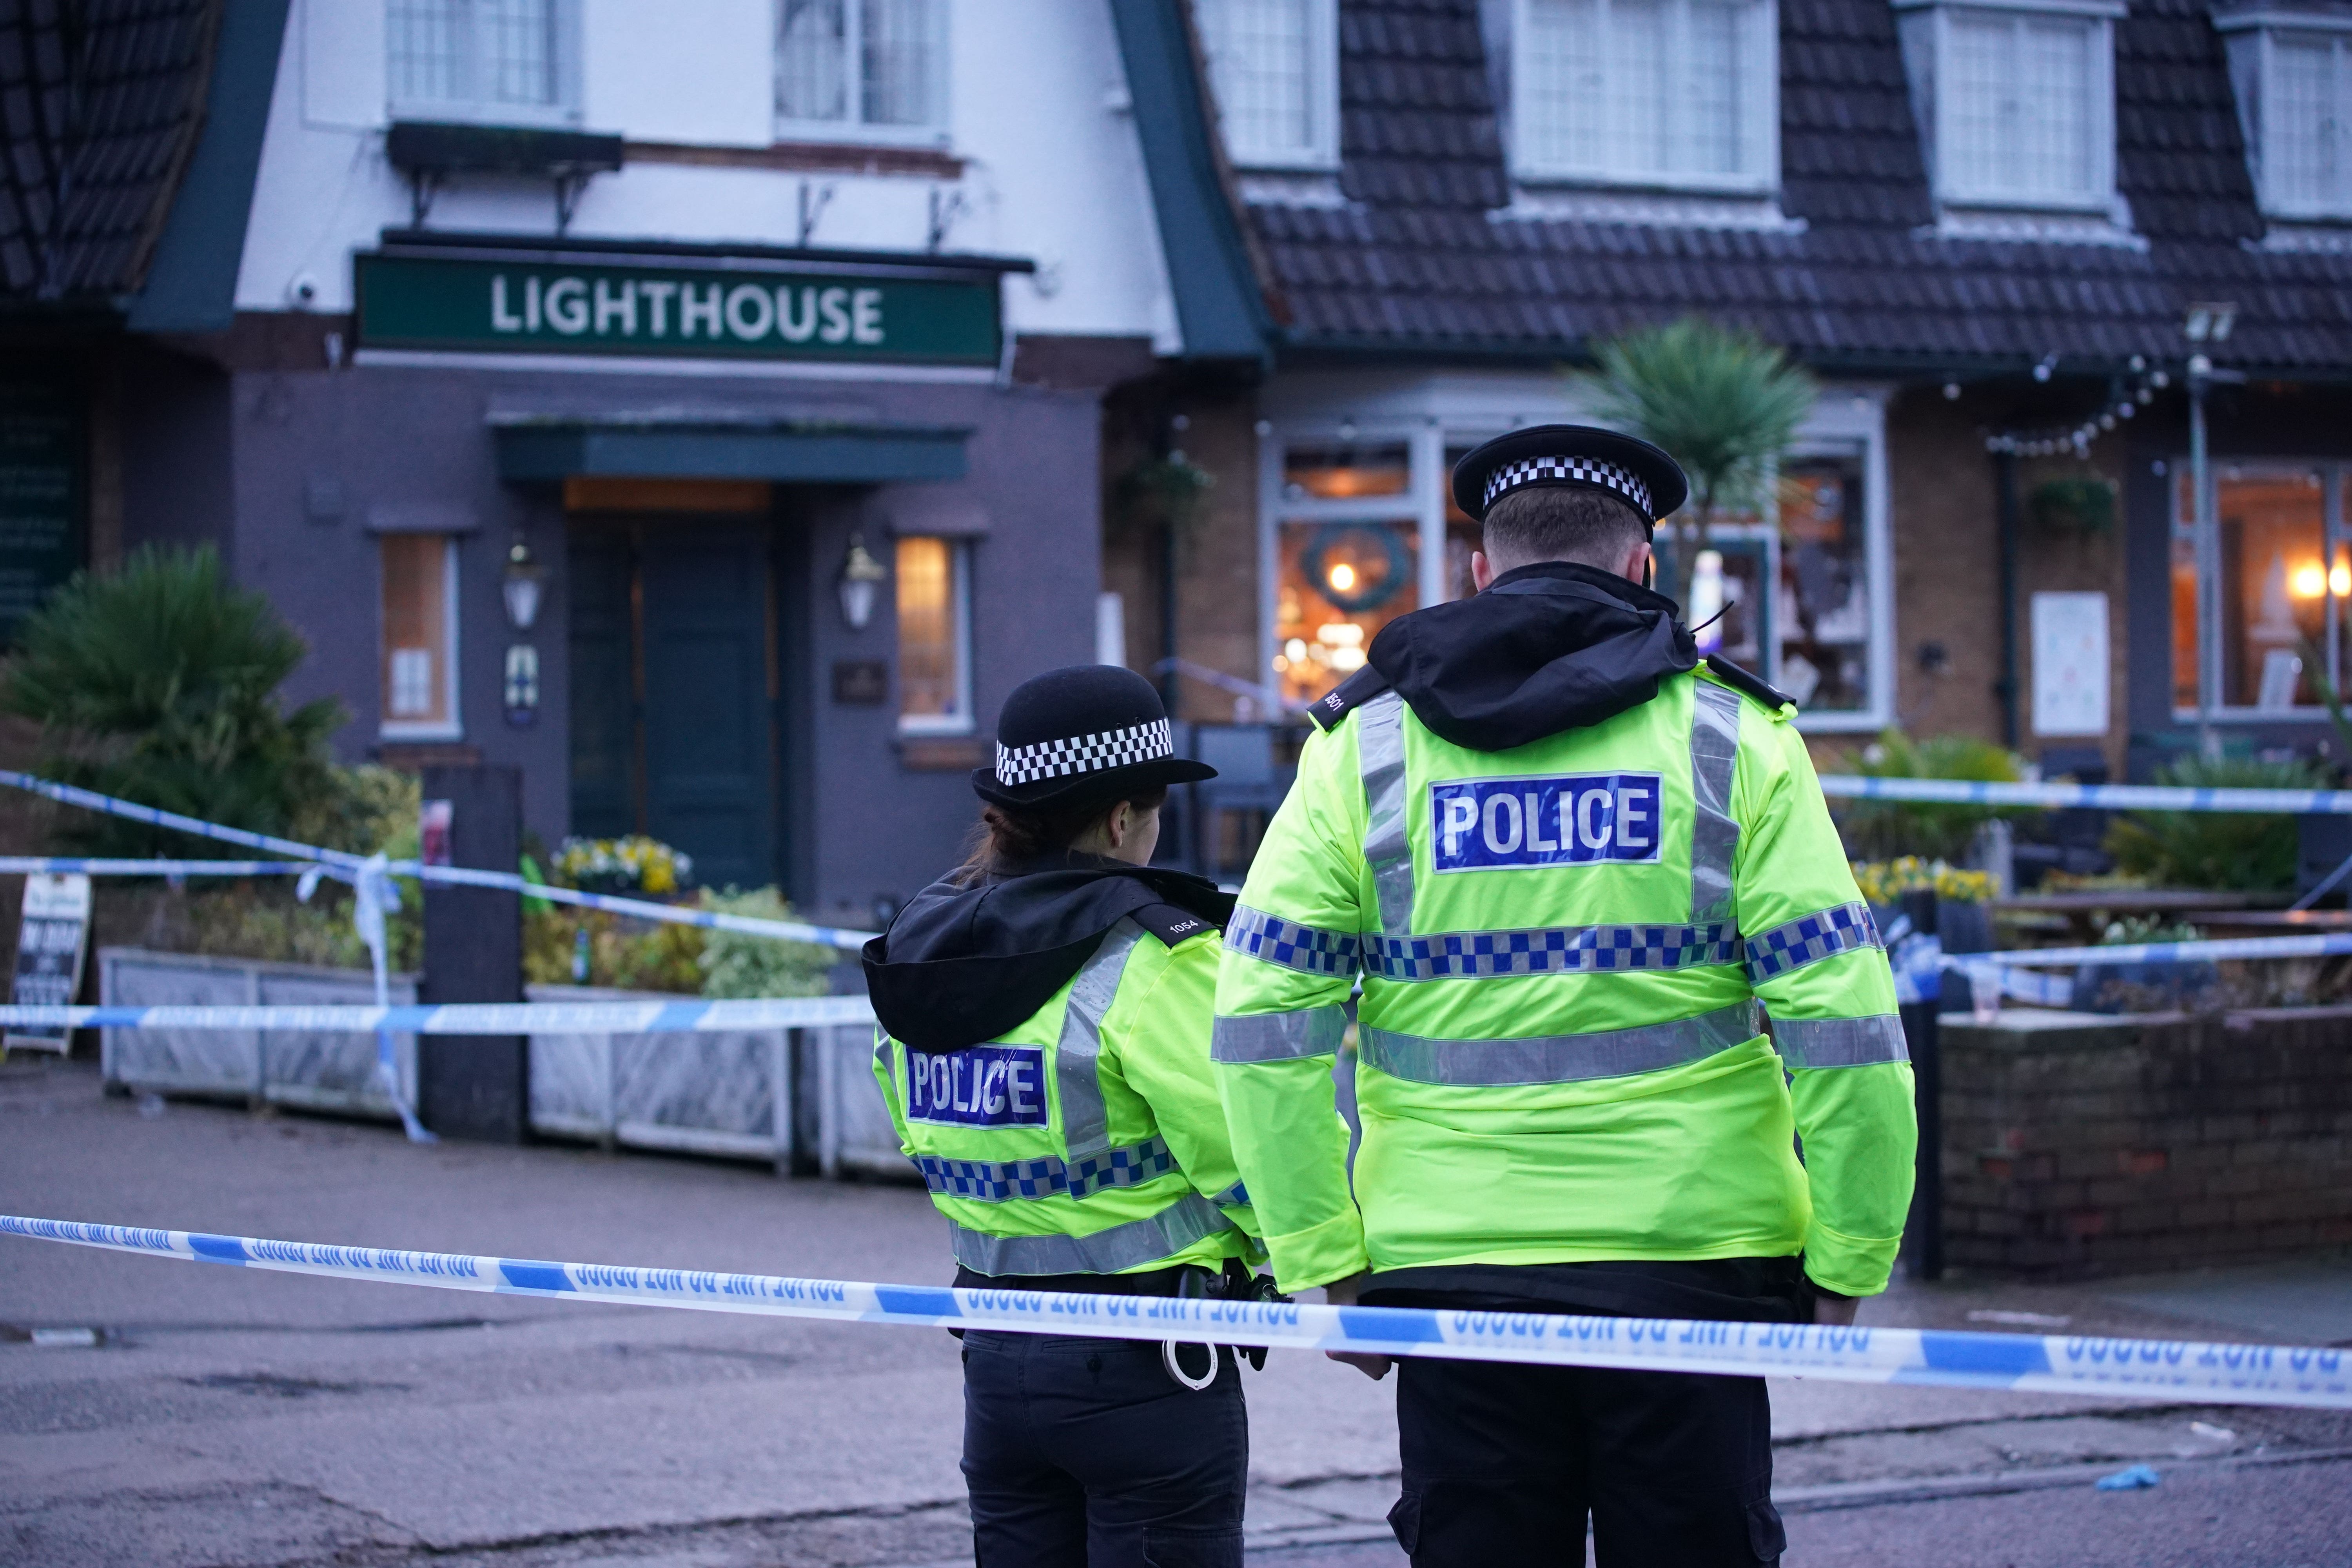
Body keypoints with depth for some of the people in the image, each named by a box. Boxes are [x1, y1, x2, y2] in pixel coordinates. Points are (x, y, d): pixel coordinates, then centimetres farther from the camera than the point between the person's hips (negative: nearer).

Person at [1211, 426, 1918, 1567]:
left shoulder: (1364, 747, 5)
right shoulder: (1730, 736, 2)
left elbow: (1262, 1025, -1)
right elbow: (1839, 1018, -5)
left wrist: (1323, 1261, 4)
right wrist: (1849, 1262, 2)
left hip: (1452, 1277, 1)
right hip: (1691, 1263, -1)